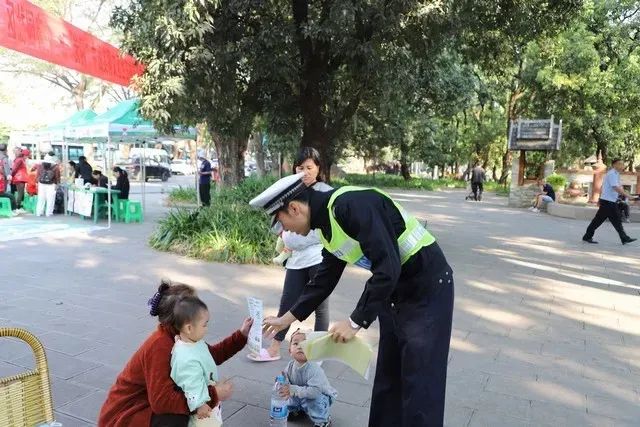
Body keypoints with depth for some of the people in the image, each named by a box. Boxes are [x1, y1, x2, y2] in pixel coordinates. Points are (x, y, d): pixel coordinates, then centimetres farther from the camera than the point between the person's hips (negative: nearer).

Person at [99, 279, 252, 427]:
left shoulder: (177, 336, -4)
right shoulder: (160, 346, -30)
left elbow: (211, 355, 6)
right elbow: (162, 400, -35)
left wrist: (241, 335, 1)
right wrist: (214, 395, -31)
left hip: (149, 405, 9)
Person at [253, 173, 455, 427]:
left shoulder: (350, 205, -25)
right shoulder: (327, 224, 4)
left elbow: (388, 268, -29)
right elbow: (325, 279, 16)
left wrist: (356, 321, -20)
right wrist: (287, 319, 19)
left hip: (428, 287, -9)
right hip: (395, 290, 9)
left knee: (420, 382, -1)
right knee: (387, 376, 17)